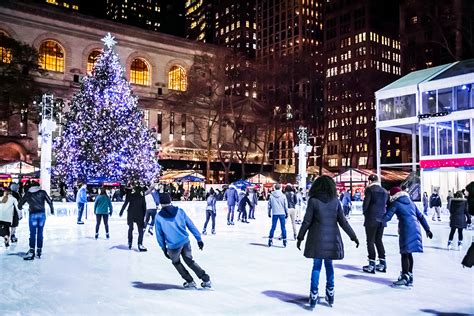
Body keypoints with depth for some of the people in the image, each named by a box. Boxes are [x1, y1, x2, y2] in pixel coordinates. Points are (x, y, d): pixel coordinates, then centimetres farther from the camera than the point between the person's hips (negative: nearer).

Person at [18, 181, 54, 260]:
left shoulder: (27, 194, 8)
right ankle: (39, 250, 13)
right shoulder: (42, 192, 5)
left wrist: (20, 208, 38)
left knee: (32, 233, 0)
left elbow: (20, 204, 15)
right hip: (42, 214, 1)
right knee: (40, 233, 9)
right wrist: (52, 210, 13)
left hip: (33, 214, -1)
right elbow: (49, 201, 0)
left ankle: (32, 251, -6)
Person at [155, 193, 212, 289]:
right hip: (185, 242, 3)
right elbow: (191, 225, 4)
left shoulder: (159, 217, -3)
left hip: (173, 246, -3)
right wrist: (199, 239, 9)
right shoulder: (180, 211, 2)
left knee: (176, 262, 25)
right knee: (190, 261, 23)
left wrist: (164, 248, 15)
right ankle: (206, 279, 21)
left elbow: (159, 235, 3)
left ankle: (190, 282, 27)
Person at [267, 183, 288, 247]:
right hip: (282, 213, -1)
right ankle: (284, 240, 5)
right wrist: (287, 213, 11)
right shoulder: (283, 196, -3)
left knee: (273, 227, 8)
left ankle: (270, 239, 8)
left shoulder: (271, 196, 0)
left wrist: (269, 213, 16)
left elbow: (269, 205, 6)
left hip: (274, 214, 1)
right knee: (283, 227, 4)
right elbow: (286, 205, 0)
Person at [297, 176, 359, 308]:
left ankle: (314, 295, 1)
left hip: (317, 239, -2)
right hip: (332, 239, 2)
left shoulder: (313, 200, -7)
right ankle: (330, 293, 22)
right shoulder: (335, 201, 0)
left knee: (317, 265, 4)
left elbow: (306, 221, -6)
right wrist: (353, 236, 11)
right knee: (329, 264, 15)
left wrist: (300, 238, 3)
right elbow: (343, 222, 1)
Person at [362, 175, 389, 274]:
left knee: (370, 241, 0)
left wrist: (365, 213, 4)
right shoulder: (385, 191, 9)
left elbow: (365, 203, -13)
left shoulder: (370, 189, -9)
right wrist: (383, 215, 15)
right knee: (378, 240, 16)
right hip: (381, 219, 6)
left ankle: (372, 265, 0)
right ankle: (382, 264, 17)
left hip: (371, 219, -6)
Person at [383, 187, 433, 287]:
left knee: (405, 253, -1)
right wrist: (427, 229, 22)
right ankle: (410, 276, 19)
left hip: (406, 230, -7)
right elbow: (421, 216, 19)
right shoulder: (411, 203, 19)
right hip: (416, 229, 7)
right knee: (409, 253, 14)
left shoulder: (396, 204, 0)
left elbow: (387, 216, -6)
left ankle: (405, 276, -2)